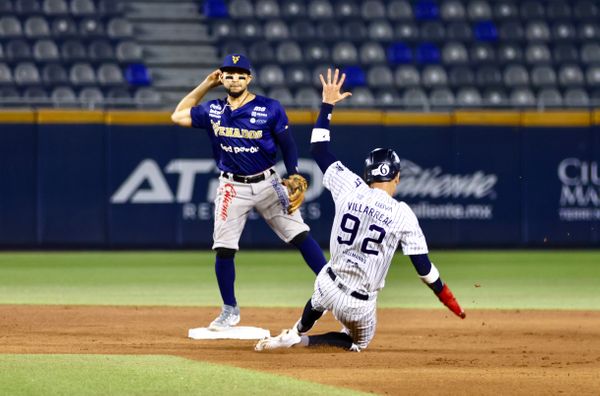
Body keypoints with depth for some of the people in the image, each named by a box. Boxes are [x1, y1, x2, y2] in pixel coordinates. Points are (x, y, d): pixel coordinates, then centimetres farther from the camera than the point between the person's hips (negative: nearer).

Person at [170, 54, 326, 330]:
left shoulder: (270, 109, -7)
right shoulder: (213, 110, 3)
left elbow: (288, 147, -2)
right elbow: (178, 116, 14)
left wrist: (295, 181, -14)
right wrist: (205, 85, 8)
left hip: (267, 183, -2)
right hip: (232, 188, 2)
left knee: (300, 235, -11)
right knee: (223, 250, -2)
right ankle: (230, 311, 12)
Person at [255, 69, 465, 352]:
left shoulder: (351, 189, -7)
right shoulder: (402, 215, -12)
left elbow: (318, 149, 3)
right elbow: (423, 266, -11)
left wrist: (327, 104, 11)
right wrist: (447, 298, 0)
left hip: (328, 286, 4)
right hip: (360, 305, -4)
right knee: (359, 343, 24)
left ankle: (297, 333, 34)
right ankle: (302, 341, 1)